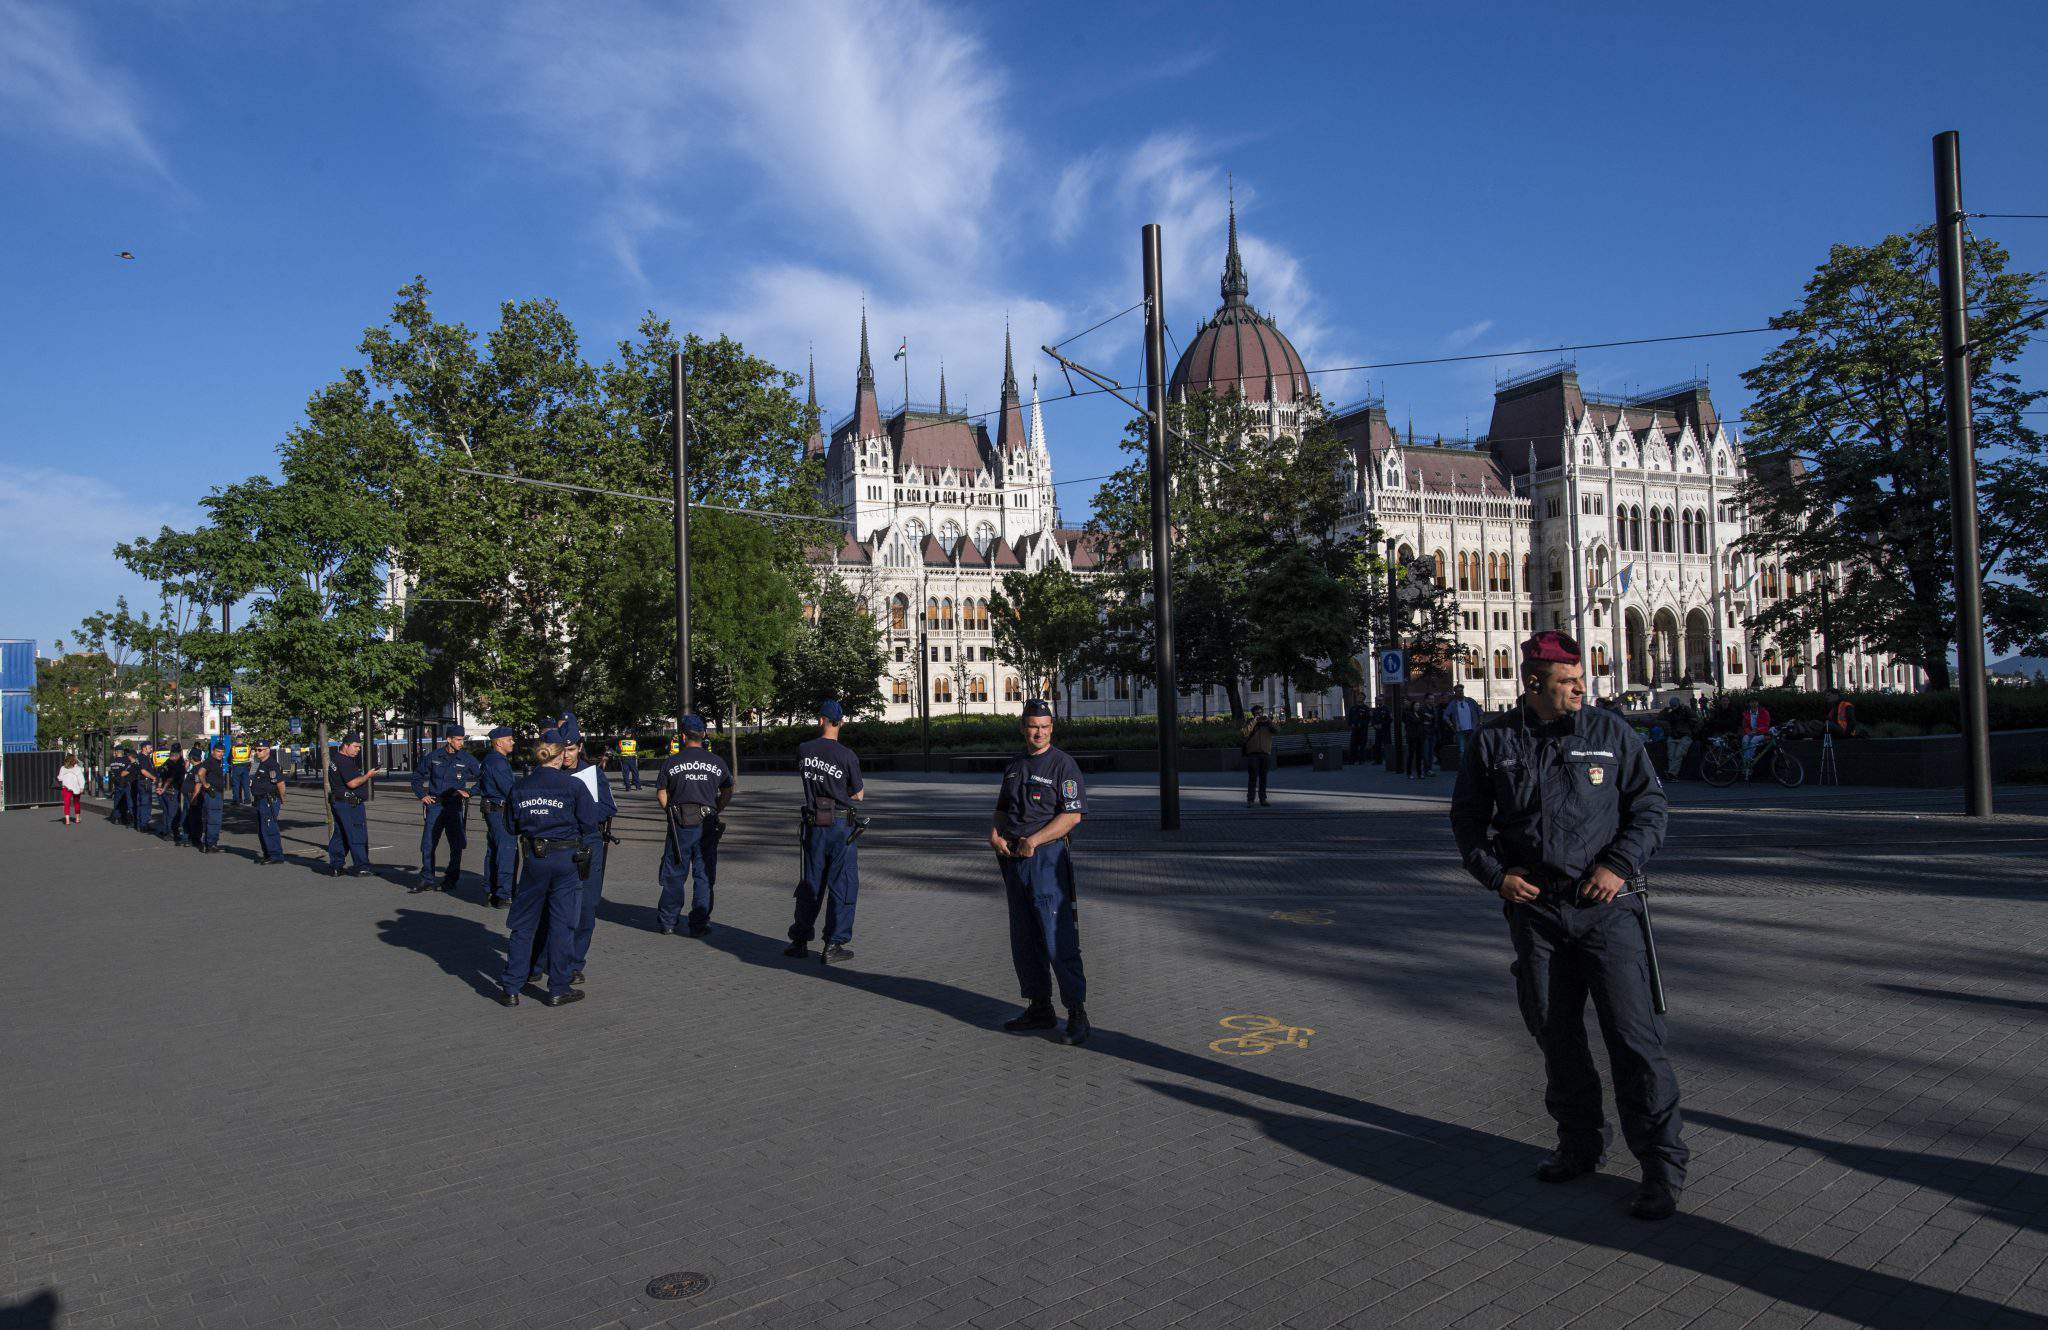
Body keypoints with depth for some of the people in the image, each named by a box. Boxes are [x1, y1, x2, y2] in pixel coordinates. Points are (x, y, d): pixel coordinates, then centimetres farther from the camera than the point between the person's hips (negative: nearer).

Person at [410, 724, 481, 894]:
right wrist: (422, 795, 5)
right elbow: (418, 777, 16)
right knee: (427, 844, 1)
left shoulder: (467, 759, -1)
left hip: (455, 807, -1)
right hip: (434, 805, 1)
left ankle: (451, 879, 16)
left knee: (456, 845, 3)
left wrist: (470, 792, -6)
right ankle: (427, 880, 10)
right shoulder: (433, 757, 3)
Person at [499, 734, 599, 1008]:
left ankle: (511, 988, 15)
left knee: (523, 924, 13)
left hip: (534, 859, 3)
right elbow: (589, 824, -8)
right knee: (562, 924, 5)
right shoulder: (573, 785, -9)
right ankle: (558, 990, 11)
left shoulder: (520, 786, 1)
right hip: (567, 859, -3)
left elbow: (512, 826, 8)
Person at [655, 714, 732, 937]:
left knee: (674, 874, 10)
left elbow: (661, 795, 2)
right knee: (704, 875, 7)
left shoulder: (671, 763, 0)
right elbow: (727, 793, 10)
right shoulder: (717, 762, 5)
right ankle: (699, 925, 8)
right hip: (707, 825, 1)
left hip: (680, 825, -1)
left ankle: (667, 921, 19)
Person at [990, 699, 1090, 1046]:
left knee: (1059, 940, -10)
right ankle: (1039, 1008, 23)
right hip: (1013, 860, 7)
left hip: (1047, 858, -7)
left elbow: (1073, 815, -14)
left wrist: (1034, 840, -19)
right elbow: (1002, 808, 24)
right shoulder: (1014, 766, 16)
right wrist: (995, 833, 3)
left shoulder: (1063, 764, -6)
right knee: (1024, 940, 12)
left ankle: (1077, 1014, -4)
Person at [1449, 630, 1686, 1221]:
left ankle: (1662, 1162, 6)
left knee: (1633, 1034, -6)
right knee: (1555, 1034, 11)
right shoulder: (1495, 741, 4)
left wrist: (1619, 865, -8)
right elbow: (1467, 816, 12)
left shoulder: (1611, 732, 2)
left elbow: (1649, 805, 6)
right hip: (1532, 908, 2)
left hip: (1604, 907, -2)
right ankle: (1580, 1143, 29)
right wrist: (1495, 873, -1)